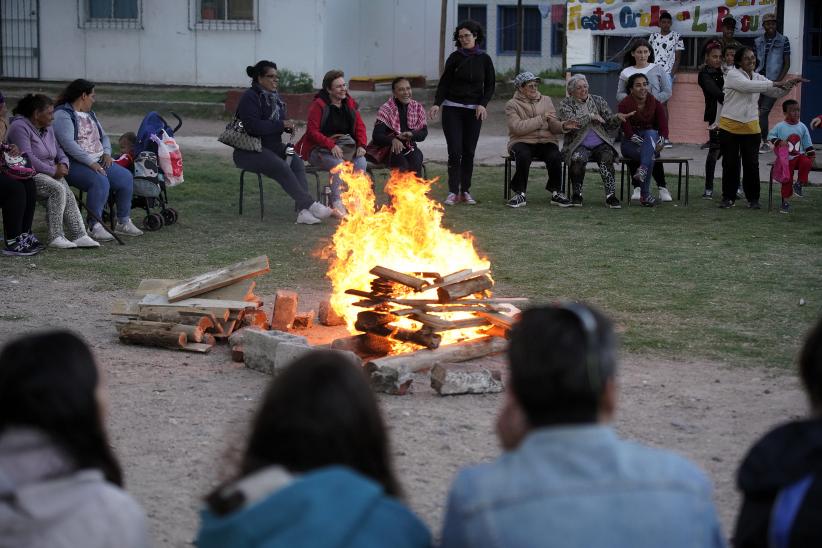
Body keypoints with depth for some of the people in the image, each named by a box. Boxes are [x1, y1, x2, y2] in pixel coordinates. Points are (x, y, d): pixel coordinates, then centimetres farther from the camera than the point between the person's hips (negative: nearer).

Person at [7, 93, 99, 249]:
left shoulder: (47, 129, 18)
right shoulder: (20, 127, -11)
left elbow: (59, 152, 22)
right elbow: (27, 158, -20)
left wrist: (63, 164, -2)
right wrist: (53, 170, -18)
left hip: (50, 174, 8)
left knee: (68, 194, -21)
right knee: (58, 189, -31)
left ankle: (78, 235, -29)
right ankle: (55, 237, -28)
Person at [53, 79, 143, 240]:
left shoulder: (89, 114, 21)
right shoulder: (63, 115, -9)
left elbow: (103, 136, 25)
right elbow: (68, 143, -20)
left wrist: (106, 153, 2)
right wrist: (90, 162, -25)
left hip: (98, 161, 9)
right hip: (75, 164, -9)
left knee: (126, 178, -9)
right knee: (100, 182, -33)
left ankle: (123, 222, -2)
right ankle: (94, 226, -26)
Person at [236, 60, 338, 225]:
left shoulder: (274, 97, 17)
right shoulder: (250, 97, -10)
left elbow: (281, 121, 27)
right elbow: (253, 126, -22)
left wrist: (288, 125, 2)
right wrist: (281, 125, -19)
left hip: (273, 146, 8)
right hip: (249, 151, -8)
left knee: (297, 163, -22)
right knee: (281, 167, -31)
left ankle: (303, 211, -36)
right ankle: (310, 205, -31)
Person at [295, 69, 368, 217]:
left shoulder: (350, 104, 10)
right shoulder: (318, 105, -8)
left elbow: (360, 127, 11)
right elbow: (312, 131, -14)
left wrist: (361, 145, -9)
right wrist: (331, 145, -25)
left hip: (345, 147, 5)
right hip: (319, 149, -5)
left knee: (361, 162, -24)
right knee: (338, 163, -35)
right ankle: (337, 203, -30)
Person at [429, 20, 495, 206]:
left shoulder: (484, 59, 3)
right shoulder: (455, 58, 1)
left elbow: (490, 85, 6)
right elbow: (444, 83, 1)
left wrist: (483, 104, -9)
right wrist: (437, 104, -12)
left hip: (474, 110, 1)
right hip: (452, 108, -1)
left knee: (469, 152, 3)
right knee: (455, 151, -8)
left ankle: (465, 191, 11)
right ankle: (453, 192, -5)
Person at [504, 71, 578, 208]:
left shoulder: (546, 100, 16)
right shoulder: (512, 105, 2)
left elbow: (553, 125, 7)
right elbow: (517, 127, -14)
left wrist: (563, 126, -16)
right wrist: (540, 119, -16)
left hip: (546, 141, 3)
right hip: (522, 142, -3)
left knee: (555, 156, -29)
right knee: (523, 156, -36)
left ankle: (556, 193, -13)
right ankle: (519, 194, -21)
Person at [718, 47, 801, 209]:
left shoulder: (758, 78, 7)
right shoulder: (733, 75, -9)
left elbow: (777, 93, 5)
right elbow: (749, 86, -26)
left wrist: (788, 85, -15)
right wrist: (775, 84, -27)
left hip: (751, 128, 4)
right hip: (730, 127, -3)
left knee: (752, 164, 2)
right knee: (730, 164, 4)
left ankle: (753, 198, 12)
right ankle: (728, 197, 15)